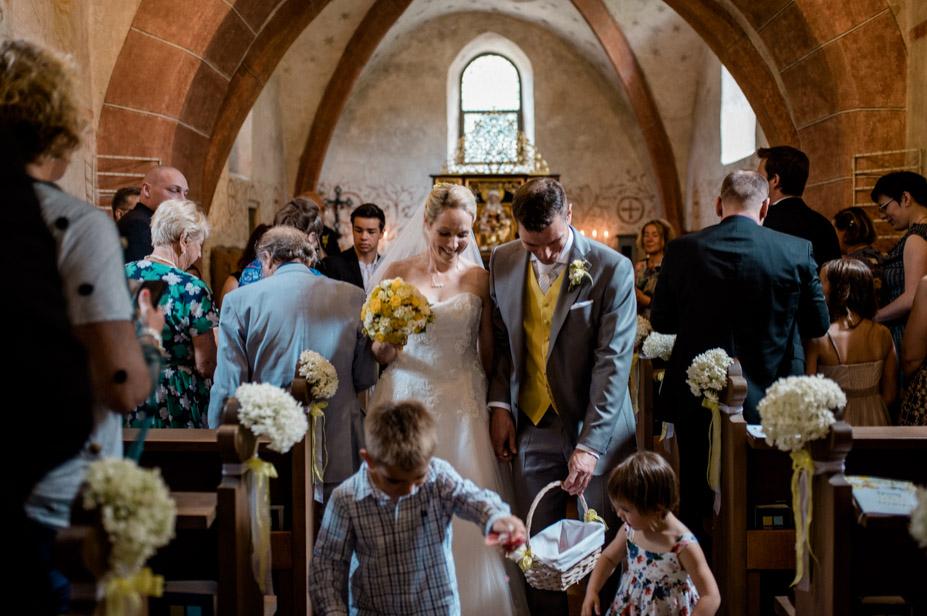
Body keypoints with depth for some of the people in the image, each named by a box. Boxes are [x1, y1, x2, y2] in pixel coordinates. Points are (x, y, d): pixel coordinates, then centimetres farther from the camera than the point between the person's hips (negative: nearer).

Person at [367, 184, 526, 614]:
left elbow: (488, 352, 7)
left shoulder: (479, 278, 4)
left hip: (463, 406, 0)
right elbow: (378, 355, 3)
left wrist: (496, 408, 0)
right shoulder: (396, 272, 1)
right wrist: (388, 340, -19)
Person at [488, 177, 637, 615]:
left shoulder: (612, 270, -13)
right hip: (532, 427, 3)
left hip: (596, 430, -3)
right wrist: (500, 405, 1)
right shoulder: (503, 262, 1)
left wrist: (589, 444, -20)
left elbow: (613, 363, -16)